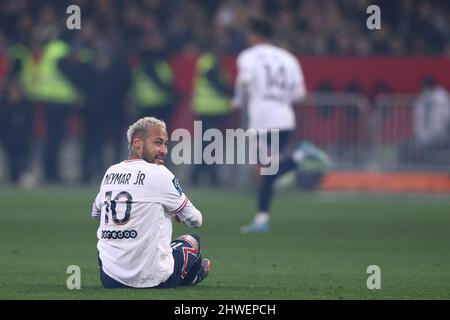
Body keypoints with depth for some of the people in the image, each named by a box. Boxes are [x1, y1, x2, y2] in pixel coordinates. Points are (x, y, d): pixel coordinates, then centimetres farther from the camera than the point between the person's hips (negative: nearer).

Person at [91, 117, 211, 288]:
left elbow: (96, 212, 28)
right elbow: (194, 220, 2)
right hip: (153, 279, -5)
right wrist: (176, 214, 26)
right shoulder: (160, 174, -9)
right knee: (192, 240, 24)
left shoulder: (110, 173, 7)